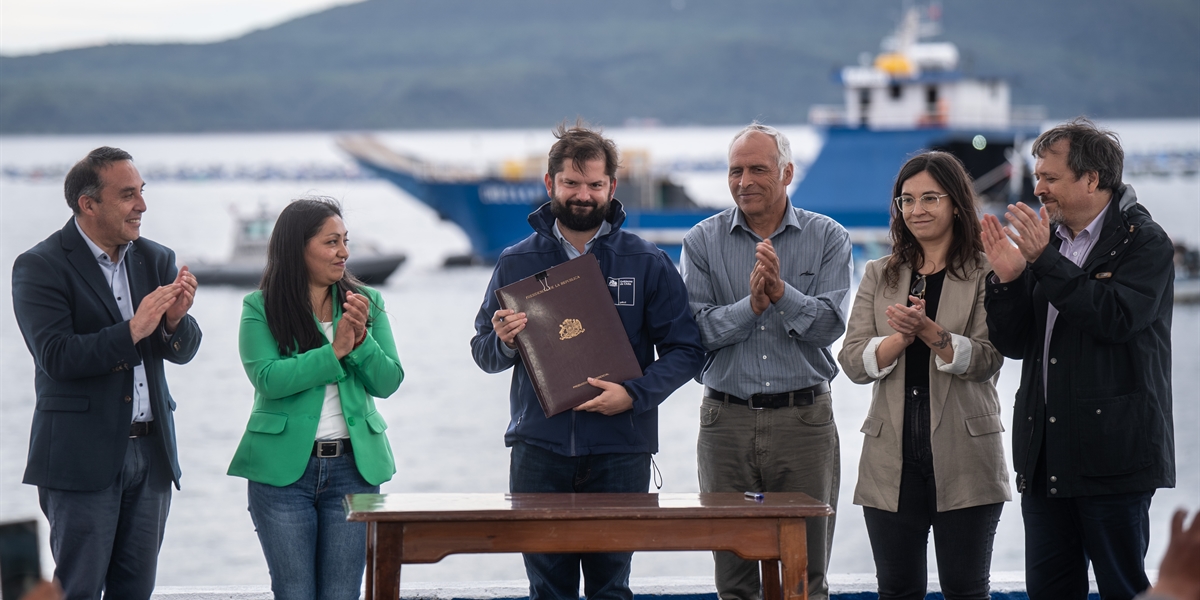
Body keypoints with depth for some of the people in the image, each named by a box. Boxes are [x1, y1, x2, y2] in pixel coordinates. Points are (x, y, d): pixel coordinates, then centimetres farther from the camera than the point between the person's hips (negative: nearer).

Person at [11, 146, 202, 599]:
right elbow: (56, 357, -18)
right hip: (83, 456, -6)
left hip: (151, 452, 6)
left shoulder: (157, 260, 11)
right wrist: (132, 331, -25)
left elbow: (183, 351, 7)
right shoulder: (40, 267, -7)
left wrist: (174, 320, -15)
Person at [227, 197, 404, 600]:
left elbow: (387, 382, 1)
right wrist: (335, 352, -16)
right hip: (283, 470, -2)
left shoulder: (367, 303, 9)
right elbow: (268, 378, -15)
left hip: (353, 465, 2)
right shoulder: (260, 308, 0)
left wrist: (361, 340, -16)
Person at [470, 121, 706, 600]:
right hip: (538, 448, 1)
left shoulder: (647, 263, 5)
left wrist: (635, 394, -12)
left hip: (619, 451, -1)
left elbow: (685, 349, 3)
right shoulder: (516, 264, 9)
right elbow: (483, 354, 12)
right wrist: (503, 342, -11)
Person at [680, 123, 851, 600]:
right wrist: (751, 305, -18)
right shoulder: (703, 241, 5)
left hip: (804, 419, -1)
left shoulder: (827, 238, 3)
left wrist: (781, 292, -22)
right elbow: (696, 331, -5)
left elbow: (830, 323, -8)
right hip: (727, 421, 1)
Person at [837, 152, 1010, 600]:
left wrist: (929, 331, -22)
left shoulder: (986, 274, 2)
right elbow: (853, 361, 4)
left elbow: (986, 360, -8)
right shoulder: (879, 276, 13)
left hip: (963, 457, -3)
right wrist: (902, 337, -14)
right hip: (892, 458, 3)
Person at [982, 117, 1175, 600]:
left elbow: (1117, 318, -21)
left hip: (1113, 455, -7)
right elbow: (1013, 344, 12)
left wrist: (1044, 260, -20)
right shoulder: (1048, 240, 13)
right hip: (1045, 457, 7)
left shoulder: (1144, 242, -4)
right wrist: (1007, 278, -5)